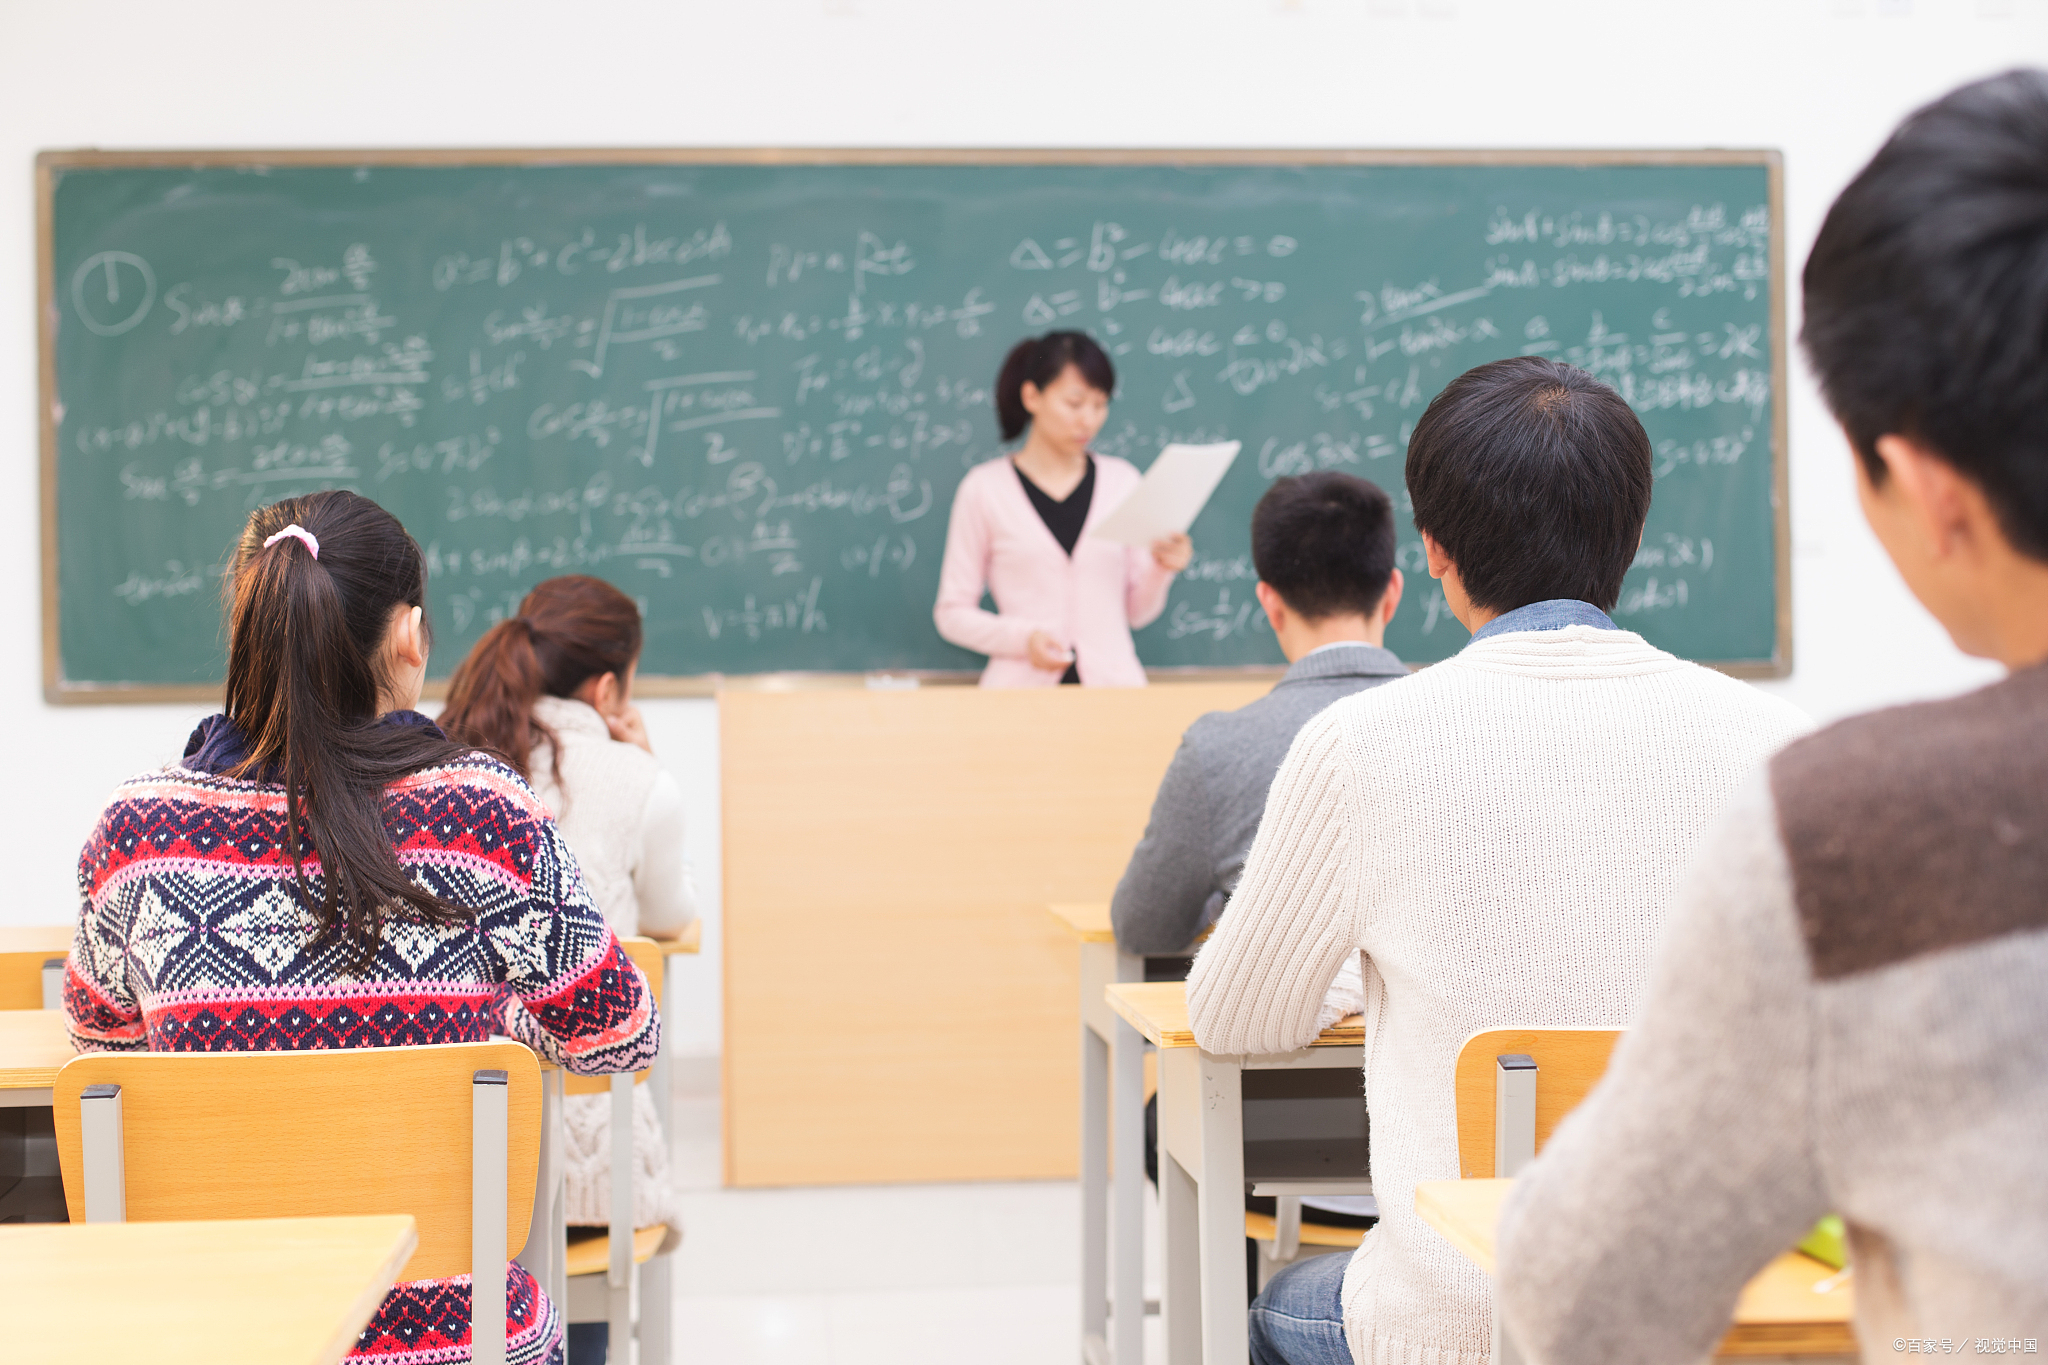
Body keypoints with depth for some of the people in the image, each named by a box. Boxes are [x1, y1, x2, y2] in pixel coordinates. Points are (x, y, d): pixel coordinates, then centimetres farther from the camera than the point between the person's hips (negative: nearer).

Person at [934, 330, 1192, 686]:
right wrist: (1022, 639, -9)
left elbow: (1136, 611, 14)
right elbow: (952, 612, 5)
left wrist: (1160, 570, -4)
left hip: (1114, 682, 2)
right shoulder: (985, 487, 4)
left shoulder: (1122, 480, 11)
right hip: (1022, 684, -2)